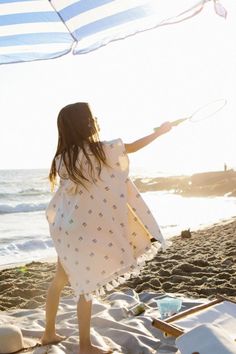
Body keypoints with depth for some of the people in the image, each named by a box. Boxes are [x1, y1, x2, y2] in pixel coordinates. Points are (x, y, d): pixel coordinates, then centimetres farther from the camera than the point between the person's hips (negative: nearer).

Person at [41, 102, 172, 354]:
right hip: (82, 229, -7)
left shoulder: (62, 157, 3)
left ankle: (49, 333, 35)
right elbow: (133, 147, -3)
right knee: (87, 285, 6)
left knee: (60, 281, 20)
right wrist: (160, 131, 11)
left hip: (66, 227, 8)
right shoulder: (98, 149, -15)